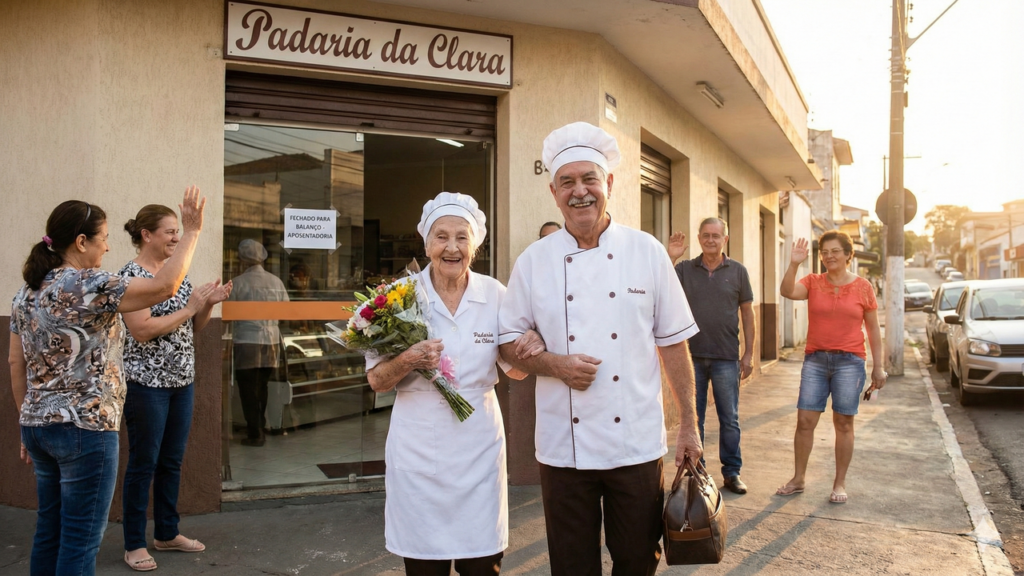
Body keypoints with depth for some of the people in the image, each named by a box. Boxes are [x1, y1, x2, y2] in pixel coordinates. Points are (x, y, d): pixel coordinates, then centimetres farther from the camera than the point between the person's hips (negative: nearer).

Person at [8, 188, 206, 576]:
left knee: (49, 530, 18)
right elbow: (165, 286, -23)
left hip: (37, 426, 9)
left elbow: (16, 364, 12)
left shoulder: (27, 291, 9)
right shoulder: (88, 285, -16)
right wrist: (192, 232, -14)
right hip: (86, 429, -8)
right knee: (81, 539, 2)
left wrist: (29, 421, 19)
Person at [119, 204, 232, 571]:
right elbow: (142, 330, -21)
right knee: (143, 464, 3)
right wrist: (189, 307, -18)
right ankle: (134, 544, 17)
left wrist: (209, 304, -4)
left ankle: (167, 533, 28)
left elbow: (193, 327, 14)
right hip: (146, 383, -7)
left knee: (172, 461, 15)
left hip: (182, 380, 7)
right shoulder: (130, 275, -12)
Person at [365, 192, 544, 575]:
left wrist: (530, 350, -13)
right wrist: (406, 361, -23)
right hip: (418, 453, -1)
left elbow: (514, 371, 9)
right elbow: (376, 381, -2)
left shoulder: (495, 294, -1)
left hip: (479, 449, 1)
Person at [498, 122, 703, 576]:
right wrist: (554, 365, -14)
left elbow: (673, 343, 3)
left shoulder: (647, 252, -1)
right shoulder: (534, 260, 0)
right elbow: (509, 342, 6)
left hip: (637, 444, 0)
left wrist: (689, 425, 3)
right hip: (564, 447, 1)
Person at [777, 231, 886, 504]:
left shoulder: (863, 287, 4)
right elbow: (788, 291, -15)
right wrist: (794, 264, -27)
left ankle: (840, 483, 16)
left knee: (843, 422, 3)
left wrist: (878, 367, 4)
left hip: (849, 361, -1)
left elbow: (873, 330, 6)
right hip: (815, 360, 1)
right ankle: (798, 478, 13)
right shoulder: (813, 282, 5)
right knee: (805, 420, 0)